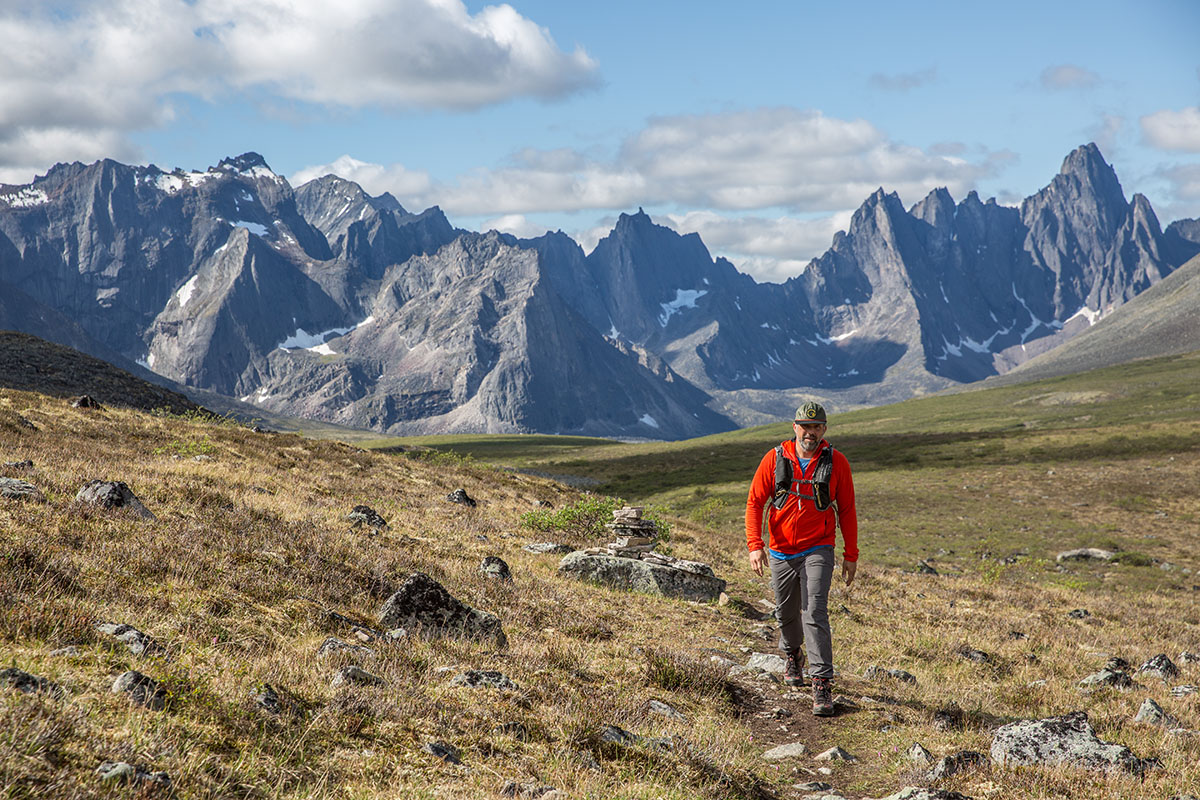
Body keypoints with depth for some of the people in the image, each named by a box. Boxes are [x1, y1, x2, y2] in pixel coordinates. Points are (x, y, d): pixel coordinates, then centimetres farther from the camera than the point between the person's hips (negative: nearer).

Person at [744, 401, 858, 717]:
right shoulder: (775, 459, -5)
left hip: (817, 551, -2)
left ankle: (822, 684, -15)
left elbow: (846, 510, 3)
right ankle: (793, 656, 47)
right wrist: (755, 545, -12)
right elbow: (755, 502, -1)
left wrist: (851, 555, 2)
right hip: (781, 553, 2)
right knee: (786, 613, 17)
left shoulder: (836, 462, -5)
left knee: (815, 613, -16)